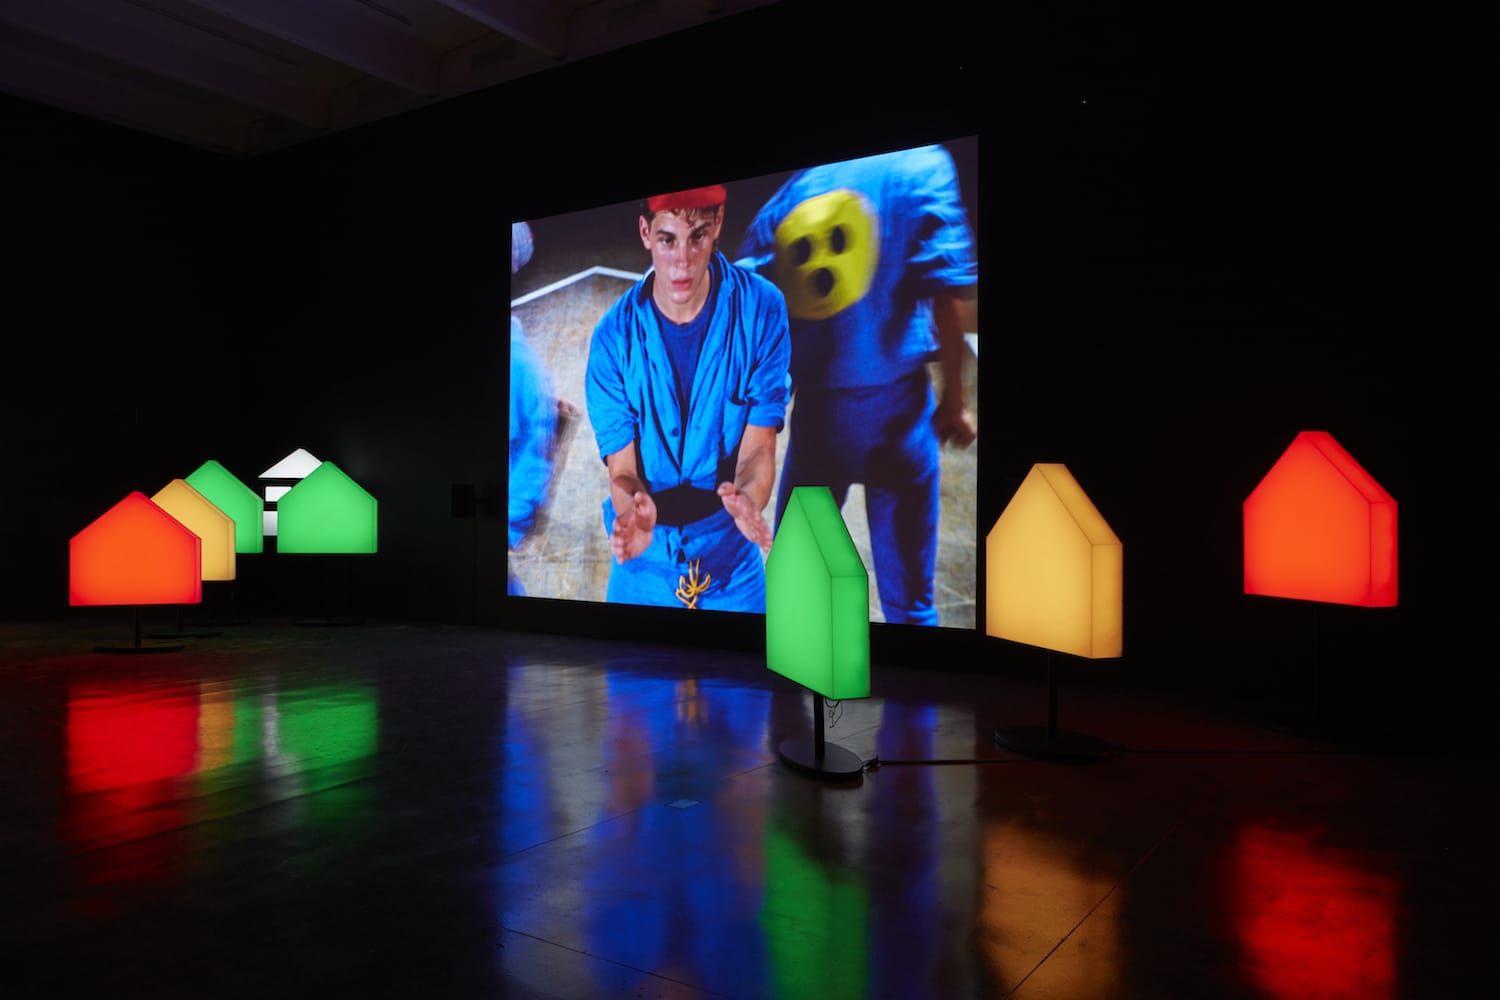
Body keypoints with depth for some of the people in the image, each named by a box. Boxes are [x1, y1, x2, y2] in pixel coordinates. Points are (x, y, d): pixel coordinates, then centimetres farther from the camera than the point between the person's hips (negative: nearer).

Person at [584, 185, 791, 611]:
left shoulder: (762, 309, -12)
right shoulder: (613, 336, -12)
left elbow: (758, 449, -12)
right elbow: (622, 471, -11)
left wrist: (747, 500, -33)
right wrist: (634, 513, -34)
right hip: (645, 562, 0)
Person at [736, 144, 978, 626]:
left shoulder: (785, 197, 9)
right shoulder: (920, 162, -1)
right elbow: (947, 293, -10)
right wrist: (954, 400, -3)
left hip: (815, 409, 3)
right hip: (894, 403, -3)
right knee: (906, 596, 5)